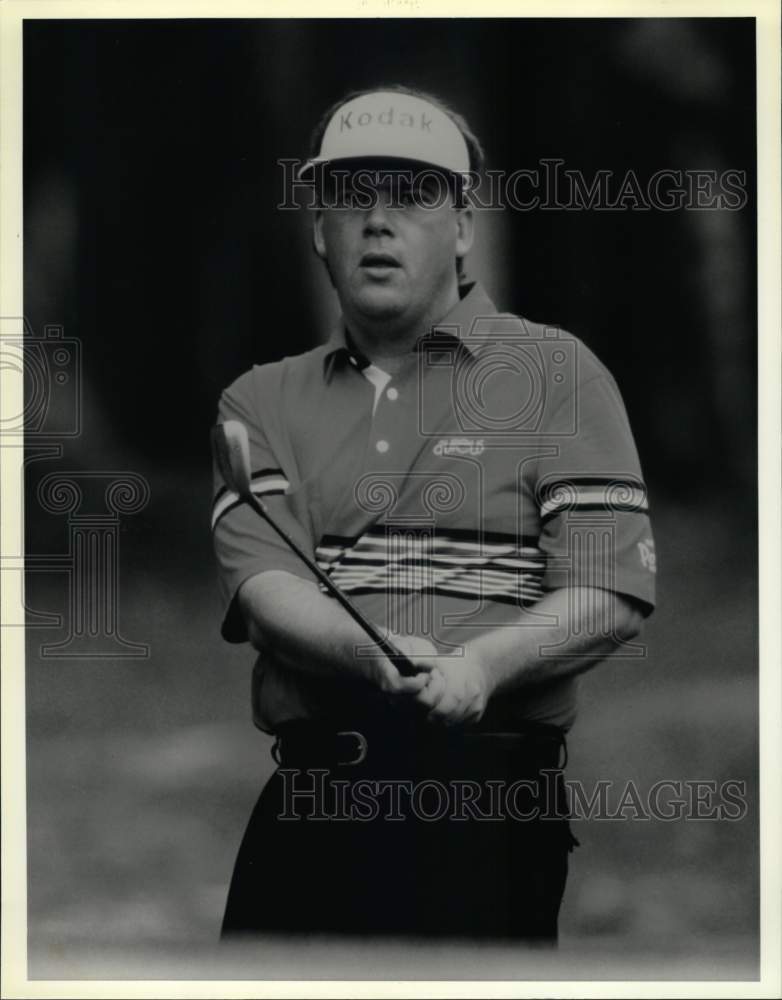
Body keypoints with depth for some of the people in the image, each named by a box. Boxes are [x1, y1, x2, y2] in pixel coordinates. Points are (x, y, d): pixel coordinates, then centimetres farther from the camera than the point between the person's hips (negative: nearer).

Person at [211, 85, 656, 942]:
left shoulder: (554, 373, 5)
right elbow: (259, 582, -2)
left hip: (491, 798, -2)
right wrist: (372, 655, -22)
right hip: (305, 801, 3)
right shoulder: (261, 402, 14)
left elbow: (612, 594, -3)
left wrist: (480, 663, -21)